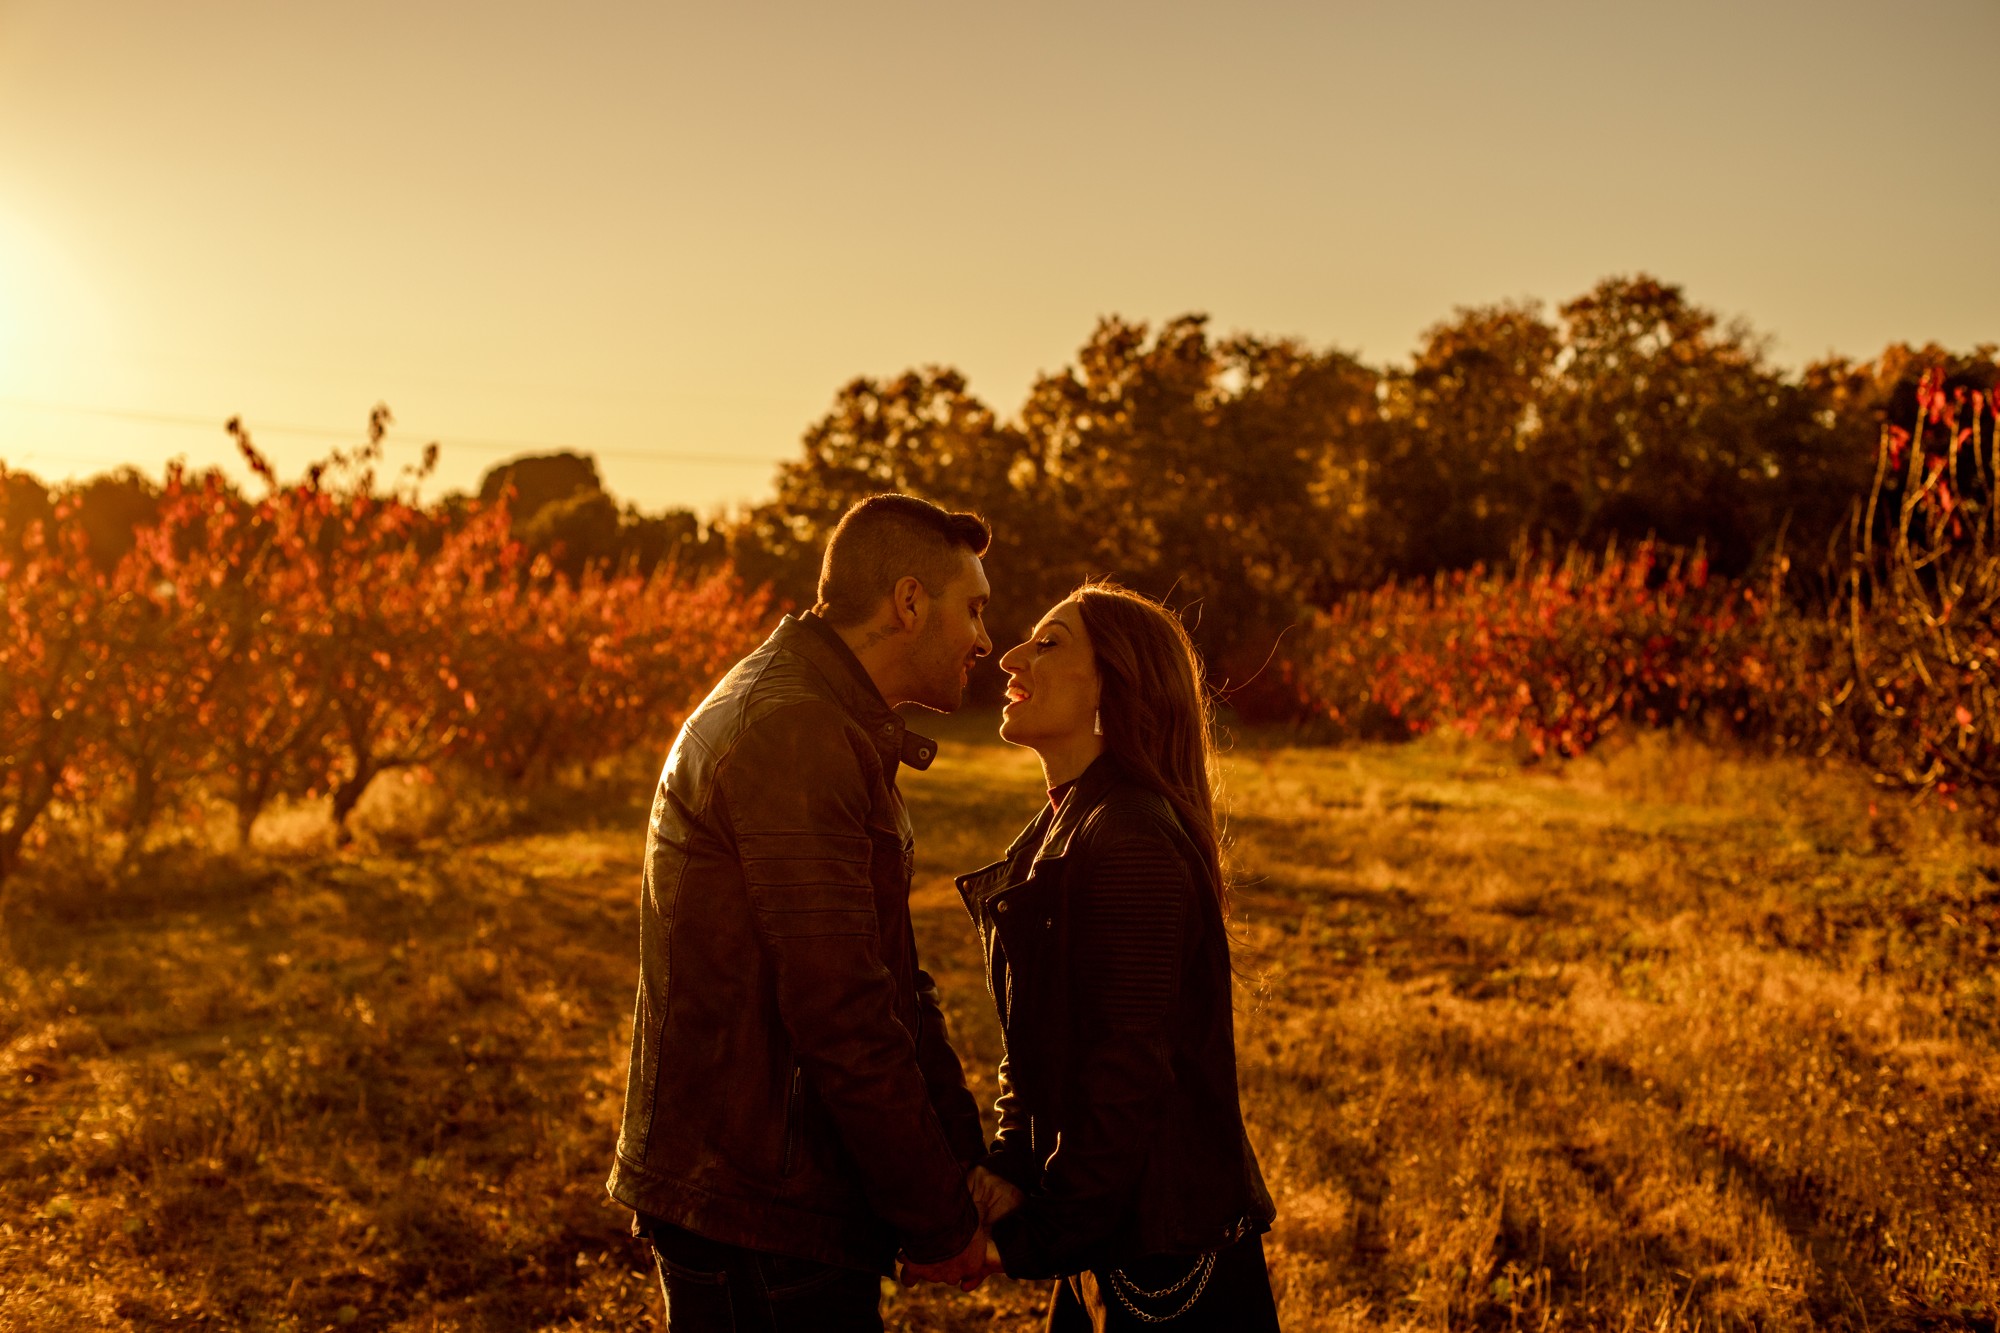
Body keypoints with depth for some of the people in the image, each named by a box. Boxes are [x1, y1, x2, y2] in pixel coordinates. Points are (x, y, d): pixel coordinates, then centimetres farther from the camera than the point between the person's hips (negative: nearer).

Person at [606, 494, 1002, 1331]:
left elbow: (892, 980, 15)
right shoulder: (793, 733, -19)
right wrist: (939, 1222, -15)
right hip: (754, 1215, -10)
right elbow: (840, 1011, -23)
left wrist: (968, 1165, 10)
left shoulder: (835, 731, 15)